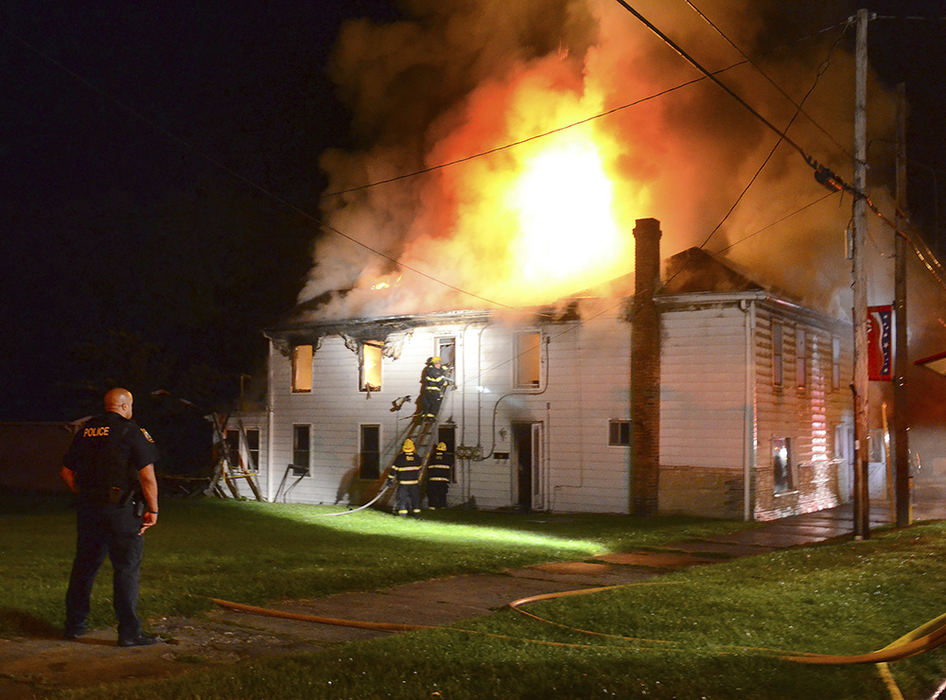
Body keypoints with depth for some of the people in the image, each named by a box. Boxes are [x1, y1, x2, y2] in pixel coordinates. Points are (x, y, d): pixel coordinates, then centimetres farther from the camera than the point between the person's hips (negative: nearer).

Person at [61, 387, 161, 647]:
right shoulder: (131, 431, -8)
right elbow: (147, 475, -14)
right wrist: (153, 509, -6)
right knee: (127, 569, 0)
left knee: (84, 566, 15)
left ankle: (74, 625, 24)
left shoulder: (85, 431, 10)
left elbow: (67, 473, 15)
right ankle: (129, 632, 1)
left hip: (88, 509, 6)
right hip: (121, 510, -6)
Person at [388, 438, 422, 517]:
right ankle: (416, 512, 16)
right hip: (414, 482, 2)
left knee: (402, 497, 1)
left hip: (403, 482, -2)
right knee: (415, 497, 13)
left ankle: (403, 512, -7)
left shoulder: (400, 457, -6)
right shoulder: (417, 457, 3)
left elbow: (394, 469, -5)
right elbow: (419, 470, 16)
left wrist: (390, 479, 3)